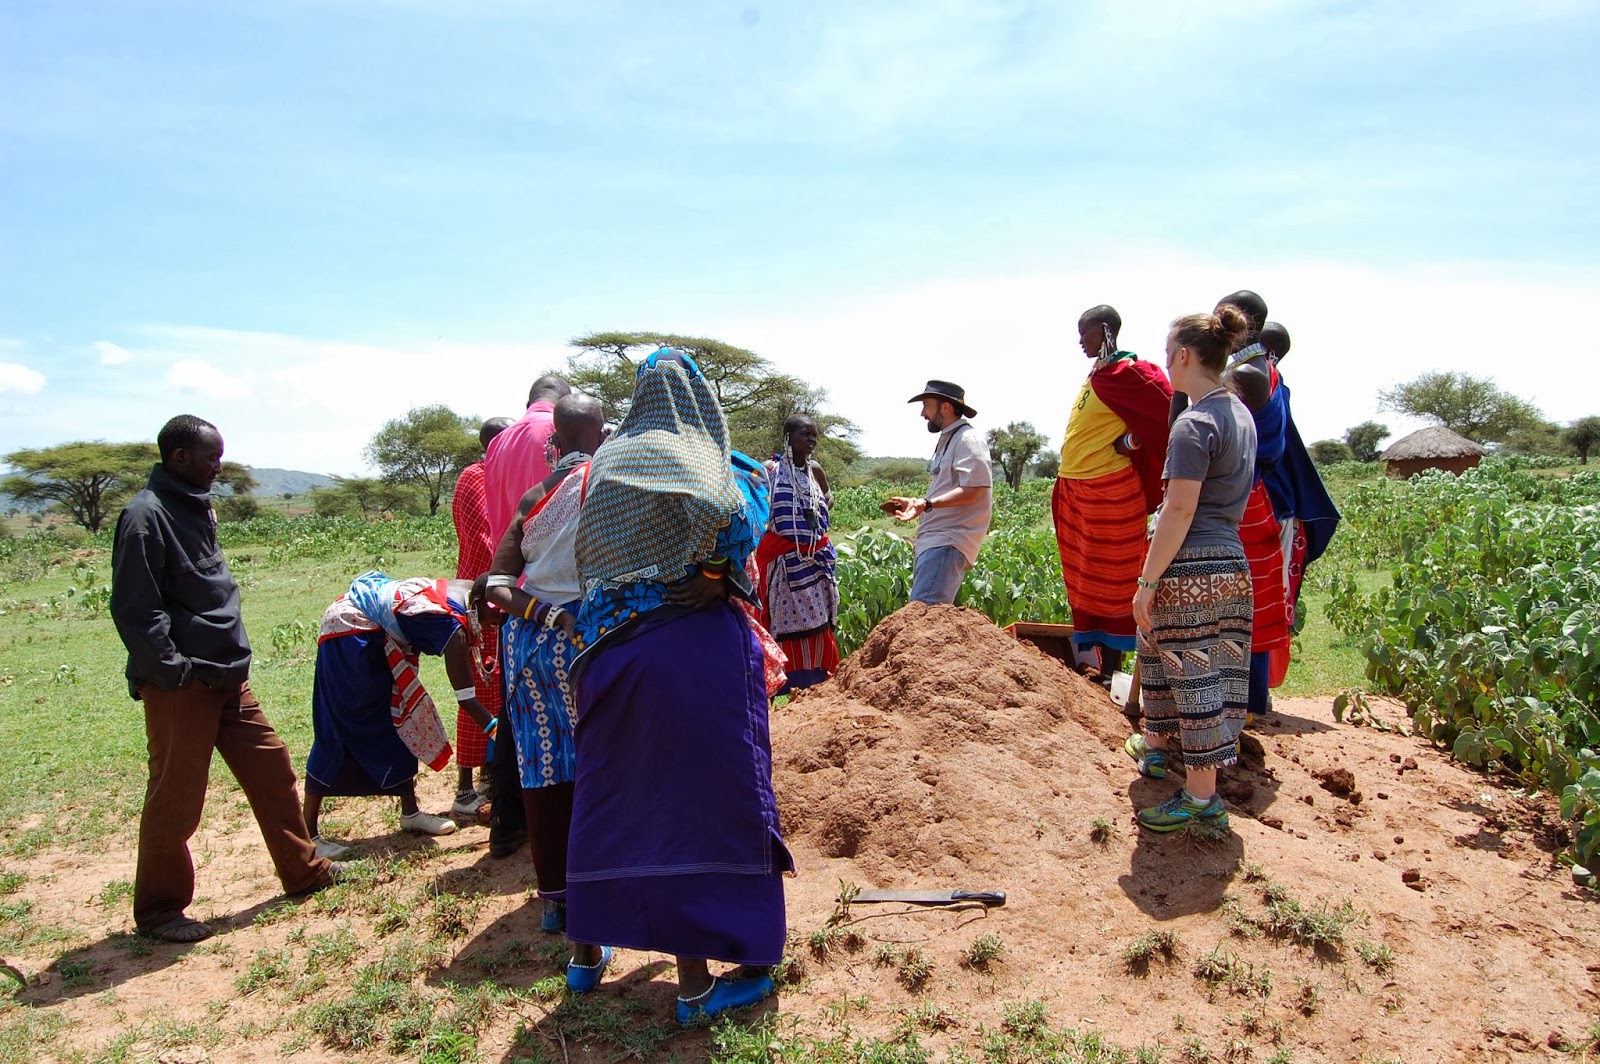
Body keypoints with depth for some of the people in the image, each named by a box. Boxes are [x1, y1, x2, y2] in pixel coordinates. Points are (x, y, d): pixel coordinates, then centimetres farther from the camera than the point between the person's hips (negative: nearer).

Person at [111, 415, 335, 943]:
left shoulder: (196, 508, 13)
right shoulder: (146, 516, -15)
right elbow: (134, 608, -19)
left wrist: (232, 656, 15)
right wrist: (172, 671, -19)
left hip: (226, 676, 9)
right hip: (181, 685, -9)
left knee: (271, 769, 13)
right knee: (176, 800, 3)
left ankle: (304, 871, 27)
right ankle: (158, 911, 20)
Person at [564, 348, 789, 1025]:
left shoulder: (608, 458, 11)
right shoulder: (694, 456, -7)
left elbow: (590, 557, 13)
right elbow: (731, 523, -23)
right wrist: (750, 479, -6)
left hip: (611, 648, 6)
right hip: (696, 647, -6)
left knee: (610, 791, 18)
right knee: (696, 793, 2)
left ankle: (587, 950, 31)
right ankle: (696, 981, 9)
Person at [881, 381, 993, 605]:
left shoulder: (968, 439, -10)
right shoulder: (947, 440, 22)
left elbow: (970, 491, -20)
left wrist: (927, 503, -30)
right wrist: (913, 502, 21)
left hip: (949, 542, -11)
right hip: (933, 540, 11)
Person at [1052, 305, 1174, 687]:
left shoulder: (1127, 372, -13)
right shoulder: (1097, 373, 15)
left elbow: (1167, 414, -19)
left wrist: (1129, 443, -14)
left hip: (1108, 491, -9)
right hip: (1075, 488, 9)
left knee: (1110, 579, -1)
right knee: (1081, 577, 13)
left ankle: (1109, 669, 7)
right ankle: (1087, 659, 23)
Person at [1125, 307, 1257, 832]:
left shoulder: (1194, 423, -15)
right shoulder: (1240, 414, 13)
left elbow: (1179, 511, -19)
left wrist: (1147, 582, -16)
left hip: (1190, 569, -9)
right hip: (1234, 565, 9)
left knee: (1193, 675, -1)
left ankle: (1202, 798, 7)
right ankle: (1156, 744, 39)